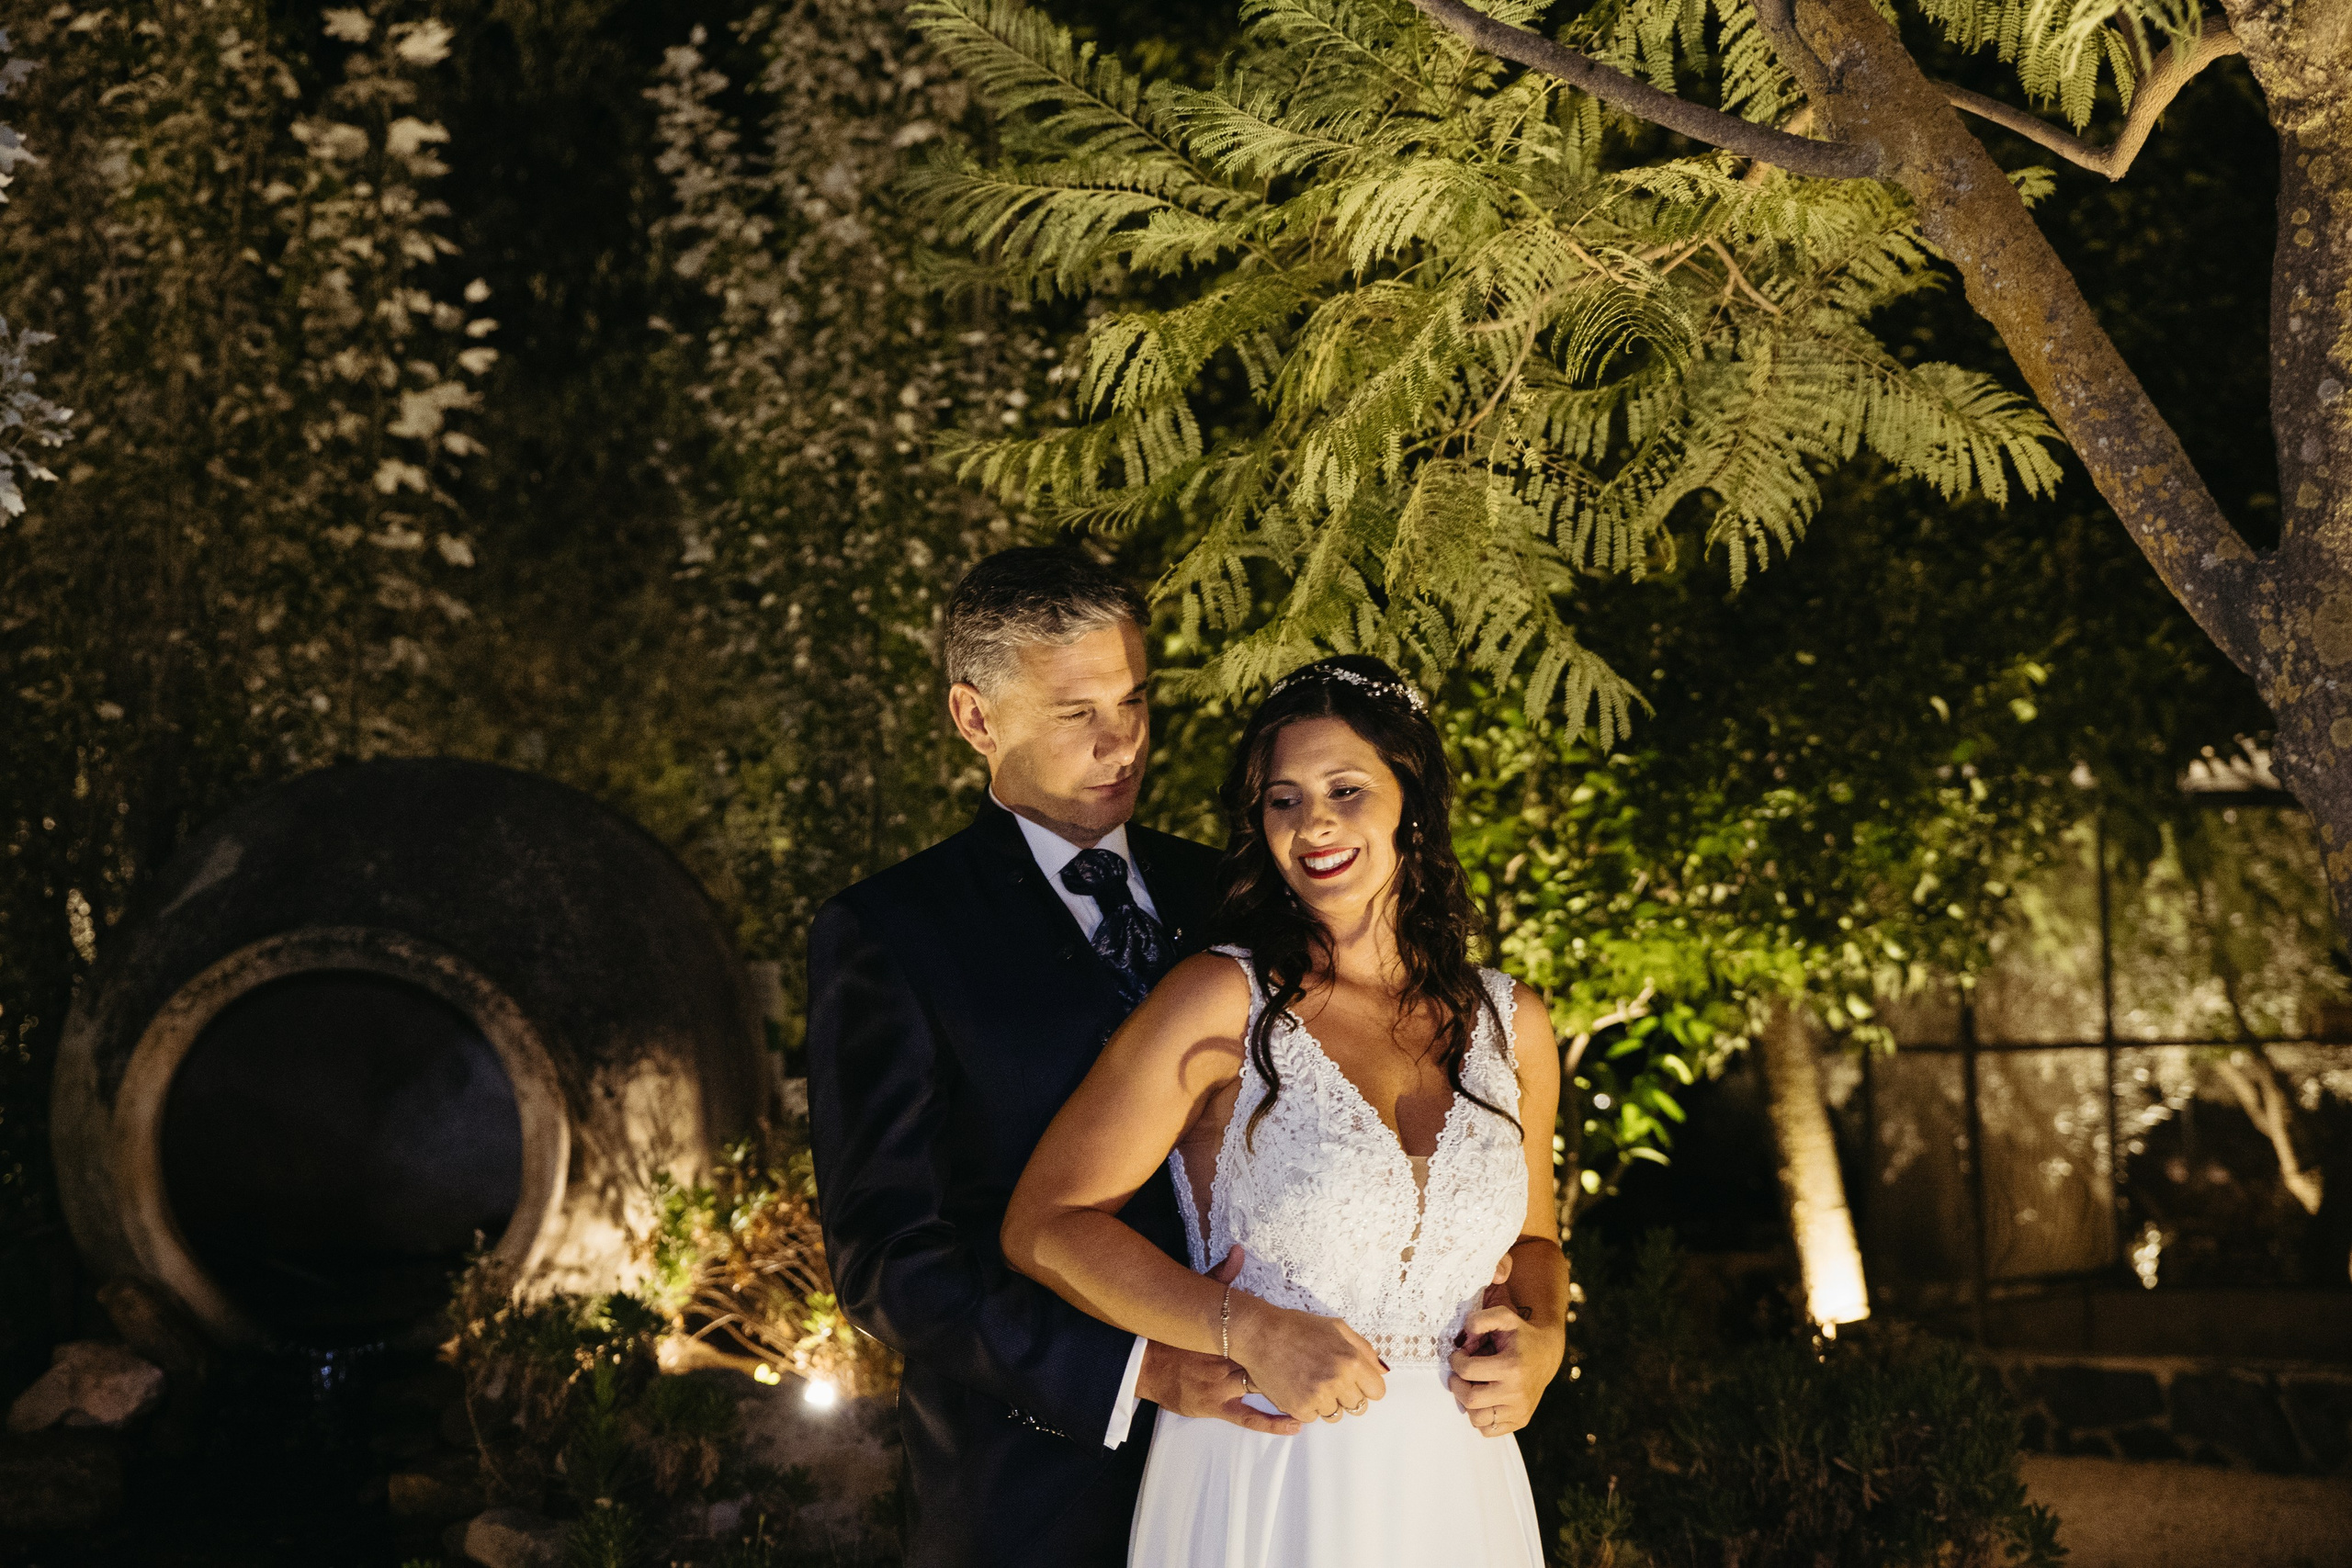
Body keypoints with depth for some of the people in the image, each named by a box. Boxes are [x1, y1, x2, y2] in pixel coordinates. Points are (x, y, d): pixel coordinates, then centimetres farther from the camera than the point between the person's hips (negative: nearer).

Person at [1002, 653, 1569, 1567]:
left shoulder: (1511, 1024, 4)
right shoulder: (1218, 1003, -9)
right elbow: (1044, 1226, -10)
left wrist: (1538, 1339, -3)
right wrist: (1247, 1330, -19)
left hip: (1453, 1490, 4)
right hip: (1258, 1490, -4)